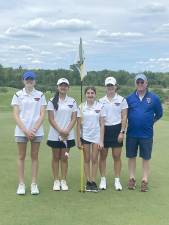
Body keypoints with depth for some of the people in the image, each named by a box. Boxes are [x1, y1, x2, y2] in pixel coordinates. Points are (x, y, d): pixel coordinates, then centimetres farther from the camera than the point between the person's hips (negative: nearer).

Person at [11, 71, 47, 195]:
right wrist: (25, 130, -11)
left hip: (36, 130, 1)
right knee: (21, 157, 4)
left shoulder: (40, 95, 5)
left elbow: (42, 114, 0)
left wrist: (34, 129, -10)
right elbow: (16, 115, -2)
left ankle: (34, 184, 12)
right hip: (21, 130, 0)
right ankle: (21, 184, 11)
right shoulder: (18, 95, 4)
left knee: (35, 156, 5)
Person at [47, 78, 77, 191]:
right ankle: (56, 181, 14)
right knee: (56, 157, 6)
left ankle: (63, 181, 14)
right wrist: (60, 131, -13)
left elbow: (74, 118, 2)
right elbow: (51, 119, -4)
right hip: (55, 134, -1)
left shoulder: (72, 101, 5)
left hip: (68, 135, 1)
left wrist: (67, 131, -11)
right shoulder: (52, 101, 0)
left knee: (64, 158, 6)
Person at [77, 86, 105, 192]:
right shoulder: (81, 107, 1)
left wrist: (101, 140, -7)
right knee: (86, 160, 7)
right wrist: (78, 140, -1)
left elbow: (102, 124, -2)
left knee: (94, 160, 3)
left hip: (96, 136, -1)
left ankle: (93, 182, 12)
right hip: (85, 136, 1)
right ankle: (88, 182, 16)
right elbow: (79, 125, 3)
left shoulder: (100, 106, -2)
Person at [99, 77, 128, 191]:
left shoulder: (122, 100, 1)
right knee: (103, 156, 5)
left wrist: (122, 132, -8)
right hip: (104, 129, 2)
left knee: (117, 156, 2)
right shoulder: (101, 101, 7)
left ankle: (117, 180, 12)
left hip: (116, 129, -2)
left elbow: (124, 117, -1)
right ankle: (103, 180, 16)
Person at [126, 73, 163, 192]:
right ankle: (132, 179, 24)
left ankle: (145, 180, 19)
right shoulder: (130, 98, 0)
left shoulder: (154, 98, -4)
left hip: (147, 134, -1)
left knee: (146, 157, 8)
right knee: (131, 156, 10)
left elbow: (159, 114, 7)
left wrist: (150, 122, 6)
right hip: (132, 133, 2)